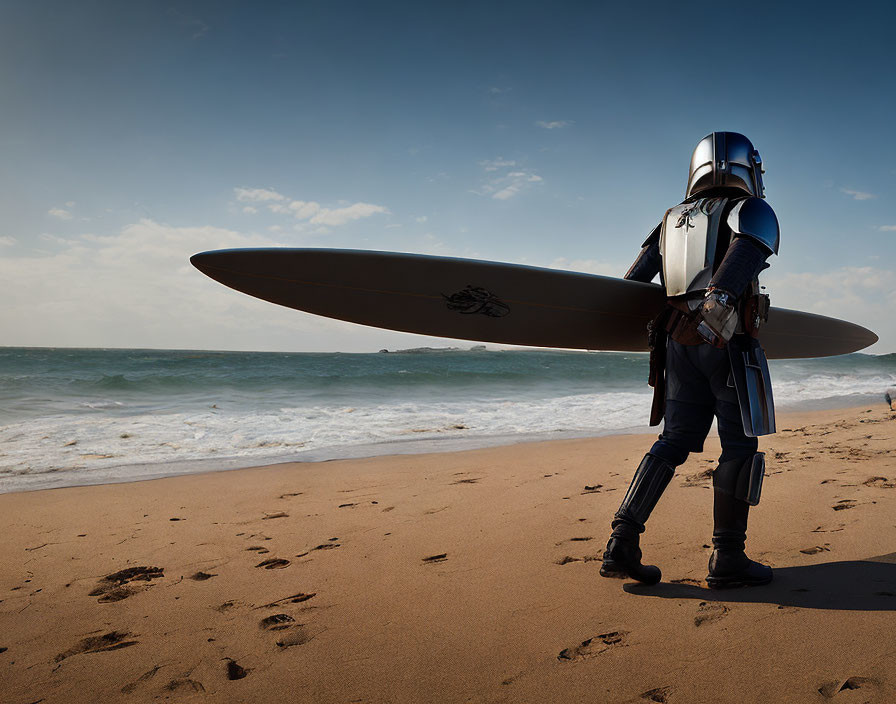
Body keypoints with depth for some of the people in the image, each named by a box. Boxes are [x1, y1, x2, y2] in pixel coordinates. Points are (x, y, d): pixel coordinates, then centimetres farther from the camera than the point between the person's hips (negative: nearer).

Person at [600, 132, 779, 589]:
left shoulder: (672, 220, 20)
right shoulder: (752, 211, 5)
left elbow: (632, 282, 18)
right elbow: (746, 250, -18)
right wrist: (720, 302, -29)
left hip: (678, 343, 6)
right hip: (728, 343, -5)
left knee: (675, 440, 9)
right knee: (741, 445, 3)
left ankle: (623, 542, 1)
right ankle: (727, 559, 6)